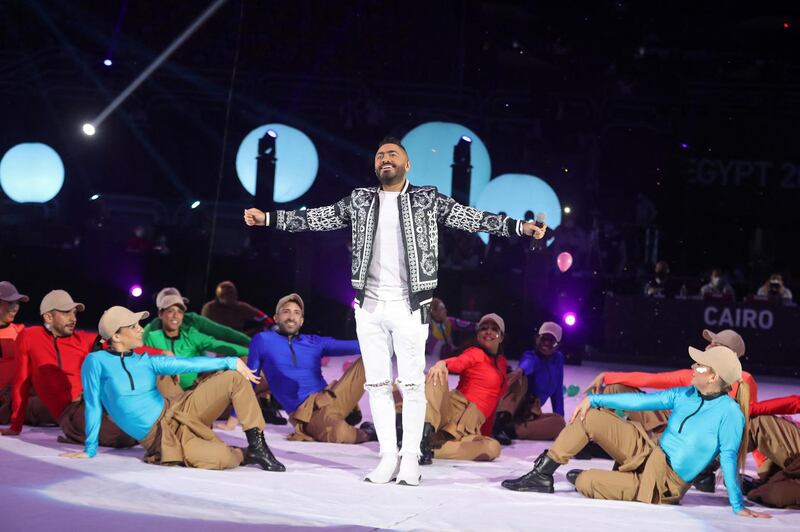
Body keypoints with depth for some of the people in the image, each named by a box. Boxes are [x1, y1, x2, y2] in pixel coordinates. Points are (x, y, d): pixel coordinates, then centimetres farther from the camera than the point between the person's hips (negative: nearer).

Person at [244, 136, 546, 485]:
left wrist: (519, 226, -13)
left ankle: (410, 458, 5)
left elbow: (472, 219, -3)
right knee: (377, 383, 4)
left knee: (411, 383, -1)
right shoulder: (360, 201, 12)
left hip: (409, 307, -3)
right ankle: (388, 456, 11)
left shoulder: (427, 200, 3)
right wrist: (268, 218, 6)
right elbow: (317, 218, 12)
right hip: (370, 307, 3)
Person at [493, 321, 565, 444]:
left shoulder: (558, 359, 15)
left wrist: (560, 416, 5)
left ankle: (511, 430, -39)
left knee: (559, 422, -27)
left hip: (530, 413, 3)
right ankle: (501, 421, -51)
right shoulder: (530, 355, 0)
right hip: (513, 409, -3)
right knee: (520, 378, -32)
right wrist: (521, 370, -51)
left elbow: (557, 391, 16)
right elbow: (528, 363, -26)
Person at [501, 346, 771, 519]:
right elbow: (641, 400, 7)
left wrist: (738, 506, -25)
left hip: (664, 483, -7)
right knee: (589, 417, -4)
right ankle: (542, 474, 0)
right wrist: (593, 399, 5)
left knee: (584, 483, -21)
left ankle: (585, 476, 18)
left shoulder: (730, 412, -17)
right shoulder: (685, 395, 4)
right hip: (649, 455, 7)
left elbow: (729, 458, -20)